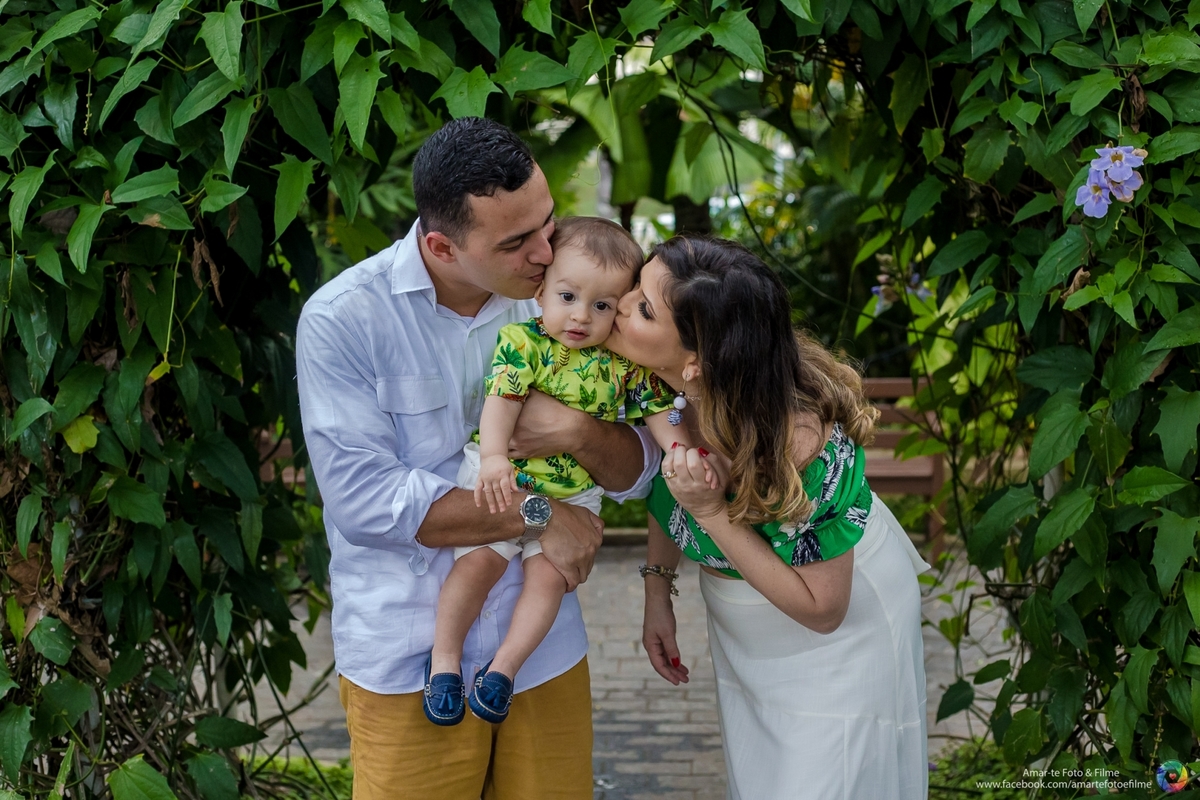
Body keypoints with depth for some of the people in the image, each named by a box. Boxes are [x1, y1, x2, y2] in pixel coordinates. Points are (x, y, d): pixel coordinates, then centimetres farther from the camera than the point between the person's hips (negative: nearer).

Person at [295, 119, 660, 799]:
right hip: (410, 663, -4)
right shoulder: (342, 320, -12)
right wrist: (537, 515, -17)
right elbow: (362, 498, -20)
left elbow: (637, 470, 4)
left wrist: (580, 433, -19)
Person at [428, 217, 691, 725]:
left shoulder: (624, 363, -3)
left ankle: (504, 666, 6)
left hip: (574, 492, 3)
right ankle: (446, 656, 8)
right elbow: (500, 399, -22)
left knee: (549, 573, -8)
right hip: (500, 477, -2)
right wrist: (494, 457, -37)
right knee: (478, 561, -9)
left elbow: (658, 411, 3)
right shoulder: (522, 341, -12)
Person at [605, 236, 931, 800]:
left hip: (839, 635, -6)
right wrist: (658, 589, 0)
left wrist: (712, 511, -37)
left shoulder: (804, 443, -39)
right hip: (743, 631, 6)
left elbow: (821, 609, -28)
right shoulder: (663, 387, -22)